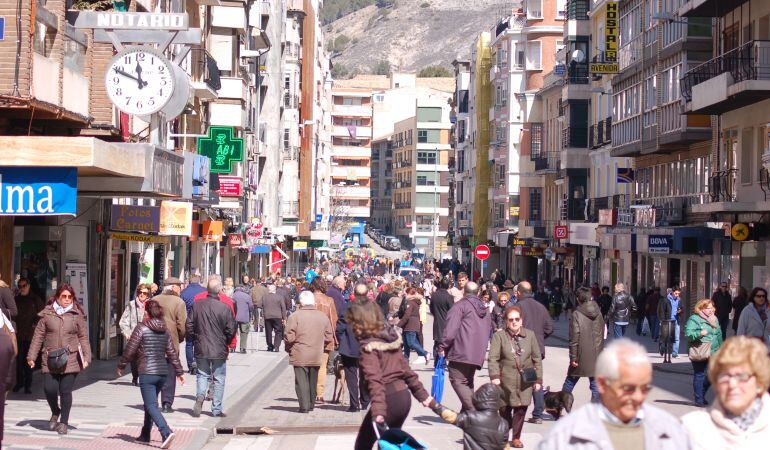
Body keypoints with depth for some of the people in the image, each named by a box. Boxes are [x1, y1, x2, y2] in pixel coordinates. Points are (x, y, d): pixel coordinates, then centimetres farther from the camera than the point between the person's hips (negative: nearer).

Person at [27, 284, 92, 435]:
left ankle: (63, 422, 14)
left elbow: (84, 338, 5)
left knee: (65, 391, -1)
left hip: (70, 360, -1)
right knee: (49, 389, -7)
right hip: (50, 360, 1)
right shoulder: (47, 314, 6)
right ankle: (55, 413, 24)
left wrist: (86, 357, -4)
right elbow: (38, 336, 7)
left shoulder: (77, 315, 5)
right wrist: (31, 356, 3)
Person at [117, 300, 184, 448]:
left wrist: (121, 366, 6)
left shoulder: (141, 328, -7)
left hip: (147, 372, -6)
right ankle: (145, 435, 28)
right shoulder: (165, 331, 9)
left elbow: (130, 349, -7)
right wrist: (179, 371, 17)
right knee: (150, 404, 20)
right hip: (163, 372, 6)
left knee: (151, 405, -8)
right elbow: (172, 352, 11)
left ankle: (166, 432, -25)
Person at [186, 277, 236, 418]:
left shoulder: (197, 305, -5)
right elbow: (231, 330, -9)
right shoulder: (224, 307, -13)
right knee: (219, 379, 8)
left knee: (202, 374, 17)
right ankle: (216, 409, 10)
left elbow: (189, 325, 1)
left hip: (201, 348, 2)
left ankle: (200, 395, -9)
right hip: (219, 350, -2)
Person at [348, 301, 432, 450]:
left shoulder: (369, 347, -14)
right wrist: (422, 394, 20)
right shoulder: (392, 338, 9)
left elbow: (375, 380, -26)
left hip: (388, 400, -8)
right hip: (404, 397, 8)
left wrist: (378, 411, -34)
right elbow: (406, 370, 15)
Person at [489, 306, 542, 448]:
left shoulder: (530, 335, 8)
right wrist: (494, 376, -17)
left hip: (525, 380, 2)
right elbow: (493, 358, -4)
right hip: (506, 380, -2)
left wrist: (538, 379, 7)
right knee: (505, 410, 3)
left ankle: (516, 438, 11)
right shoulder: (499, 336, 0)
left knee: (521, 409, -2)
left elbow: (537, 359, 11)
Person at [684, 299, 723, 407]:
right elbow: (688, 334, -14)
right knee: (699, 375, -2)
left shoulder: (715, 319, 16)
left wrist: (719, 348, 19)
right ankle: (699, 399, 5)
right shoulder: (694, 319, -6)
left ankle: (701, 395, 25)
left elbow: (719, 334, 23)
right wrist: (700, 333, -27)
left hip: (713, 353, 6)